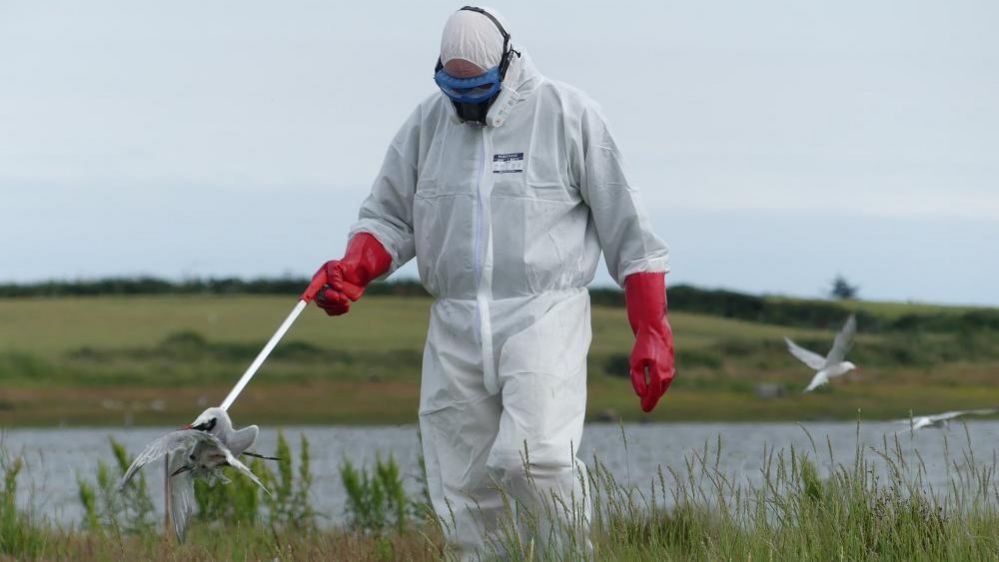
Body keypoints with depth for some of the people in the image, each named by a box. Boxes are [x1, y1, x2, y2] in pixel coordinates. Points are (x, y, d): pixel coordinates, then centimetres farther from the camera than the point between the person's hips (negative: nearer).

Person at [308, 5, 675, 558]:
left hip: (544, 319, -4)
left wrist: (651, 335, -1)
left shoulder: (567, 114, 0)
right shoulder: (427, 123, 11)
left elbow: (626, 230, 2)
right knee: (462, 493, 1)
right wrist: (350, 272, -7)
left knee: (530, 458, -24)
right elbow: (388, 219, 15)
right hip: (455, 327, 4)